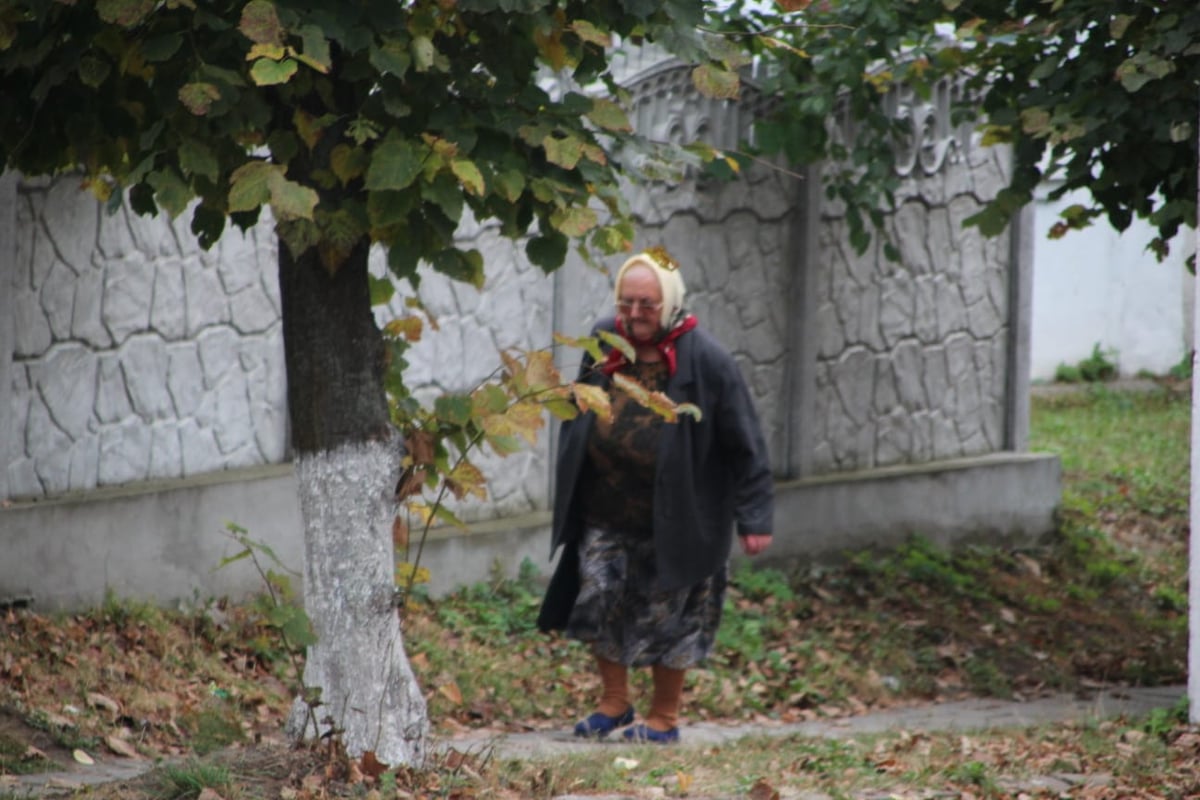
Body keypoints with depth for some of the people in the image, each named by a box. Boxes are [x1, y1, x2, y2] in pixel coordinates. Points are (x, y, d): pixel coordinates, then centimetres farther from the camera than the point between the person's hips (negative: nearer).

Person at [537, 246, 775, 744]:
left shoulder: (704, 361, -15)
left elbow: (744, 443, -10)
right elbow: (577, 417, 15)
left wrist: (754, 517, -11)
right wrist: (569, 491, 17)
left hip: (674, 520, -4)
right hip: (606, 512, 4)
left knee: (667, 615, 4)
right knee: (598, 600, 0)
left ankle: (664, 718, 19)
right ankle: (613, 703, 17)